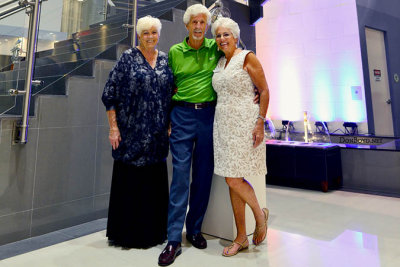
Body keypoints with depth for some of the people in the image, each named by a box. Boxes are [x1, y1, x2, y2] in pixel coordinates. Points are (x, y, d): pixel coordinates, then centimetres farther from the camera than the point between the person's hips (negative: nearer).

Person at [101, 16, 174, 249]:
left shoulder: (166, 60, 11)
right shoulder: (128, 58, 0)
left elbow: (171, 94, 15)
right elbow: (110, 94, -3)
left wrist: (169, 125, 9)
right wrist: (114, 128, -8)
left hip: (157, 134, 4)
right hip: (131, 132, -3)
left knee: (155, 181, 9)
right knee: (128, 180, 4)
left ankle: (152, 231, 26)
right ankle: (126, 233, 22)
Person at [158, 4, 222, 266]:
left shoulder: (215, 48, 8)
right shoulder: (175, 51, 8)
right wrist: (166, 118, 7)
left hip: (208, 114, 2)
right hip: (182, 114, -1)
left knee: (204, 175, 6)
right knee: (180, 174, -5)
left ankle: (195, 229, 22)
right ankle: (174, 240, 3)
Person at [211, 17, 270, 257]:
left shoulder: (247, 58, -2)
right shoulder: (219, 63, 17)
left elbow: (264, 91, -6)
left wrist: (260, 122, -15)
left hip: (243, 124, -6)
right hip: (223, 124, 7)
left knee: (234, 179, -9)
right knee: (232, 180, 7)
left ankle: (260, 214, 22)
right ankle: (241, 238, 19)